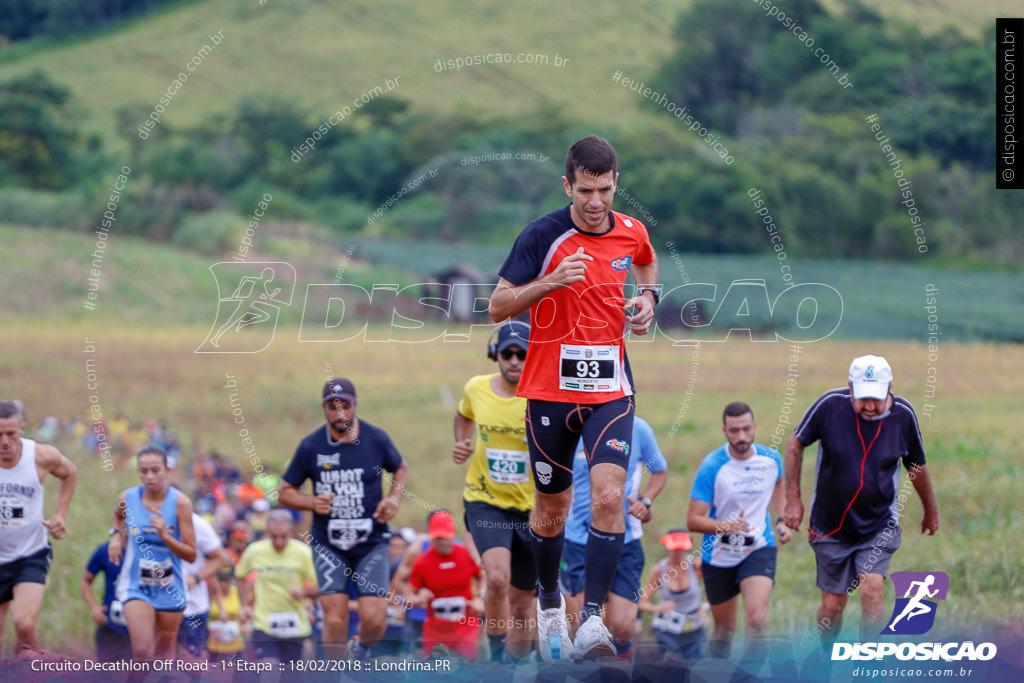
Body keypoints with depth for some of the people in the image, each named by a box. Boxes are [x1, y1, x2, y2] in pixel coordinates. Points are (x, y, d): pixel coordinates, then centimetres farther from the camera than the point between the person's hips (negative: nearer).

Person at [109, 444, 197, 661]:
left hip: (170, 590, 0)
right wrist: (116, 535, 3)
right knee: (142, 651, -18)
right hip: (136, 586, 0)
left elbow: (191, 554, -12)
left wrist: (164, 535, -26)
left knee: (164, 655, 13)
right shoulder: (128, 497, -5)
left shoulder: (180, 502, -12)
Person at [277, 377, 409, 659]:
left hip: (371, 541, 0)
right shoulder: (310, 447, -5)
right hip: (328, 543, 0)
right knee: (335, 620, -10)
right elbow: (285, 492, 5)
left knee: (374, 618, -10)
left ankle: (361, 649, 26)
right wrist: (312, 502, -14)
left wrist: (394, 498, -3)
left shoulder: (376, 439, -4)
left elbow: (401, 468, 16)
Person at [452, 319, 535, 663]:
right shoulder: (476, 388, -2)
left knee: (522, 605, 7)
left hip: (530, 508, 0)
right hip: (485, 502, 0)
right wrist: (461, 444, 3)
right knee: (498, 578, -27)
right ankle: (496, 651, -5)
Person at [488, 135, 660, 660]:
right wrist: (550, 283, -25)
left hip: (611, 390, 2)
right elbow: (498, 307, -11)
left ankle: (593, 618, -17)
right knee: (551, 510, 10)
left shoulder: (631, 233, 2)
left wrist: (647, 297, 8)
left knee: (608, 497, -18)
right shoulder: (542, 236, -10)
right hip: (550, 389, -1)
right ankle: (548, 603, 36)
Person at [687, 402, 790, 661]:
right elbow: (693, 520, -17)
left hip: (759, 549, 1)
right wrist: (725, 526, -35)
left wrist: (781, 520, 8)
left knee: (756, 616, -23)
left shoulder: (771, 458, -5)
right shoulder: (711, 466, -16)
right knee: (724, 627, 13)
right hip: (719, 555, -1)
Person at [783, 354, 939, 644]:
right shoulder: (830, 405, -17)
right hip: (830, 527, 0)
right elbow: (795, 444, 0)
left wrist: (931, 510, 20)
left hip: (879, 528, 0)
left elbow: (916, 466, 6)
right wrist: (793, 499, -1)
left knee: (871, 590, -21)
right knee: (832, 606, 5)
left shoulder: (903, 415, -12)